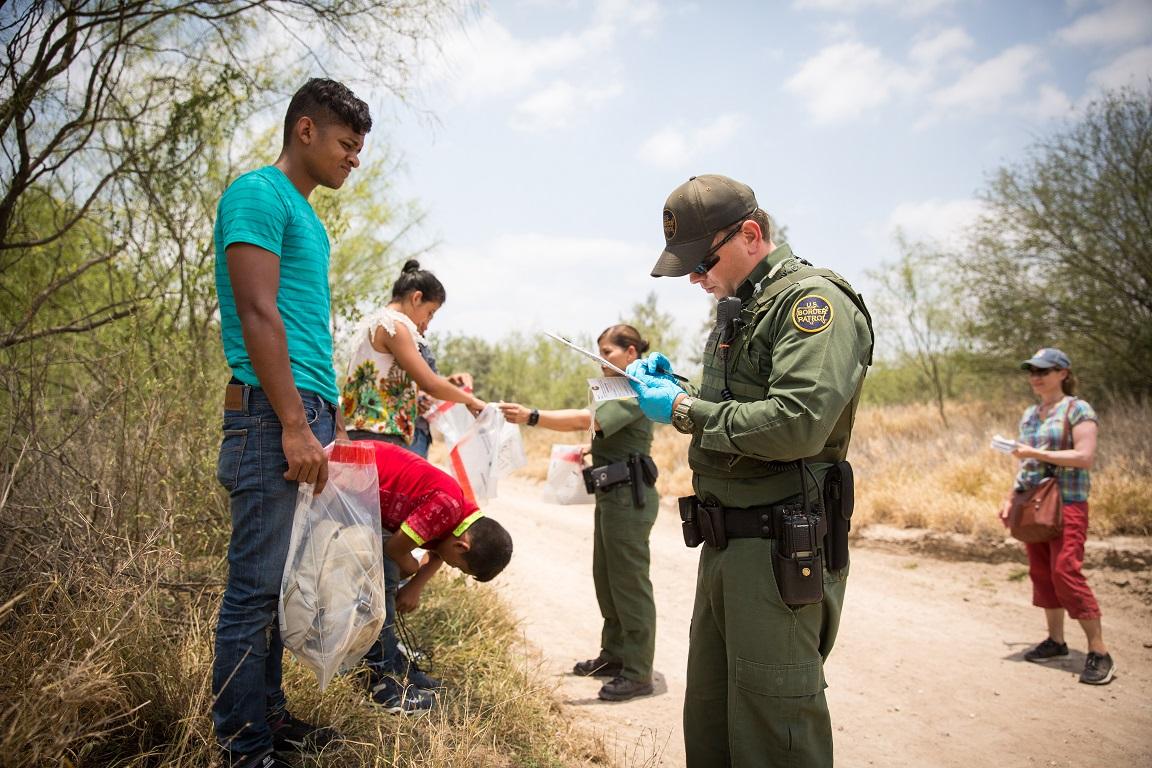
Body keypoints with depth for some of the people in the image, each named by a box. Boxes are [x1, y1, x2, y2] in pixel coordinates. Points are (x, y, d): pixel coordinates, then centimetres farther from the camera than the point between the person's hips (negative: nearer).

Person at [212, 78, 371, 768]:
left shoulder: (306, 214, 22)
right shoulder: (259, 194, -6)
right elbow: (258, 316, -15)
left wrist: (332, 419, 20)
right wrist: (295, 427, -19)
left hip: (309, 413, 9)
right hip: (271, 414, -9)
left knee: (282, 583, 14)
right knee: (256, 587, -2)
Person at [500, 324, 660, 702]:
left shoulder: (634, 391, -14)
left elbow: (586, 419, -28)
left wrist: (532, 416, -35)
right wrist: (590, 452, 9)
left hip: (630, 496, -10)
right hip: (612, 493, 10)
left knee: (629, 582, -4)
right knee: (606, 579, 15)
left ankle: (638, 673, 5)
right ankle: (614, 655, 28)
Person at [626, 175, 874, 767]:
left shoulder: (815, 301, -14)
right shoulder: (738, 309, 16)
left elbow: (796, 425, -27)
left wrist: (685, 411, -16)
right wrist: (672, 388, 5)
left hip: (780, 551, -9)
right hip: (725, 544, 9)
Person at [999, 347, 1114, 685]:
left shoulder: (1077, 409, -6)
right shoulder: (1029, 414, 15)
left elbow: (1085, 457, -16)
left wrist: (1037, 453, -17)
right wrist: (1011, 498, 14)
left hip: (1067, 504, -7)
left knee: (1066, 573, -12)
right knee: (1041, 573, 9)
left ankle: (1099, 653, -4)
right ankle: (1055, 640, 20)